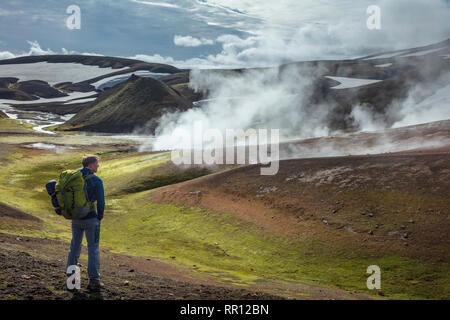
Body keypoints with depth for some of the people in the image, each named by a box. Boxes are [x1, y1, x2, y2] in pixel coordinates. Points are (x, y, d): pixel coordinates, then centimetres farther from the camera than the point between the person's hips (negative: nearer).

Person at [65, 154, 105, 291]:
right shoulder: (96, 181, -12)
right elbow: (101, 202, -13)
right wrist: (99, 217, 2)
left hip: (75, 218, 5)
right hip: (91, 219, -5)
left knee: (75, 246, 19)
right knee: (93, 249, 2)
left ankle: (70, 276, 23)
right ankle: (94, 280, -1)